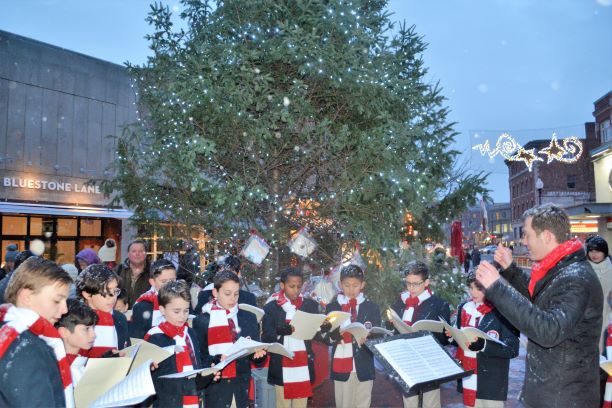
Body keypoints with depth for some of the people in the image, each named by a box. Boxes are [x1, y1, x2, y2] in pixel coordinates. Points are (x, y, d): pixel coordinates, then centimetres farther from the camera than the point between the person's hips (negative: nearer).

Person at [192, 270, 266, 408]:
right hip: (215, 387, -2)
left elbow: (256, 350, 6)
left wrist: (258, 353, -15)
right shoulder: (202, 320, -2)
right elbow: (198, 357, -3)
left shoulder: (249, 318, 7)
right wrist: (217, 360, -20)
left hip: (242, 387, 3)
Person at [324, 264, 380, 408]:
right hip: (340, 367, 0)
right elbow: (326, 337, 1)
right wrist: (335, 334, -21)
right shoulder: (332, 307, 4)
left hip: (363, 367, 0)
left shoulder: (372, 307, 4)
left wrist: (366, 339, -20)